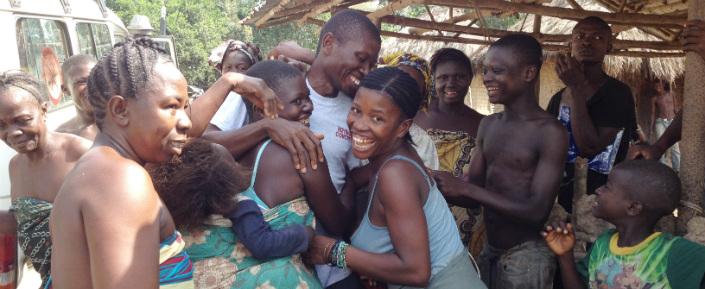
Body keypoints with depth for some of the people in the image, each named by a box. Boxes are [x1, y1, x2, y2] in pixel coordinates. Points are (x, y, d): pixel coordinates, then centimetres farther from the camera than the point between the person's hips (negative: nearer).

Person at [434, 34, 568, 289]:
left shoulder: (549, 132, -15)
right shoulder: (488, 126, 6)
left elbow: (537, 211, -21)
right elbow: (474, 195, 8)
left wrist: (465, 188, -25)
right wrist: (435, 187, -11)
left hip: (525, 258, -6)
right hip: (488, 252, 6)